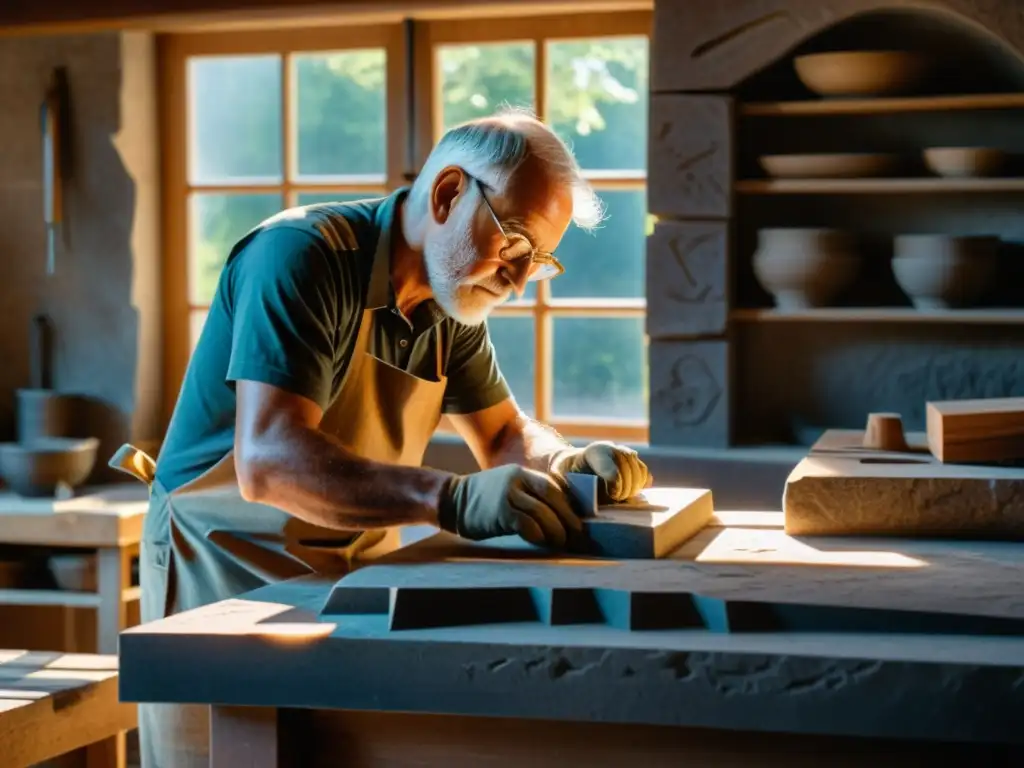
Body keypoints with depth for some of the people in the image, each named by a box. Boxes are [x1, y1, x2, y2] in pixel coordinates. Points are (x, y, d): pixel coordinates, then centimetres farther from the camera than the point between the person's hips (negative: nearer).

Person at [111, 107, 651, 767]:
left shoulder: (452, 301, 2)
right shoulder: (303, 255, -23)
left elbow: (506, 434, 13)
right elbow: (268, 462, -34)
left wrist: (567, 462, -11)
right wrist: (453, 499, -45)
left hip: (353, 576, 7)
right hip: (225, 574, -7)